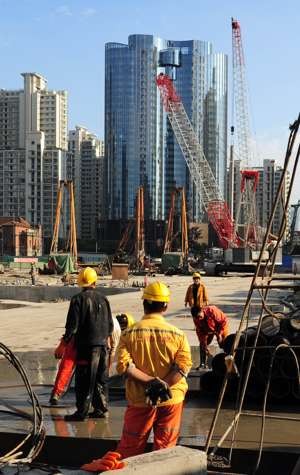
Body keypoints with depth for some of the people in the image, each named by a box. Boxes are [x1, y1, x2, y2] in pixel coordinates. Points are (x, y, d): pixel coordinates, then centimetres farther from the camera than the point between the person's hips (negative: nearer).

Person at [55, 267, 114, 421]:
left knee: (84, 380, -1)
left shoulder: (78, 299, -8)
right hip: (102, 345, 5)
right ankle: (101, 409, 20)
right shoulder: (103, 299, 7)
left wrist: (62, 345, -4)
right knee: (100, 379, 15)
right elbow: (110, 325, 11)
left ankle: (82, 412, 2)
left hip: (86, 345, -5)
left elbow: (72, 325, -11)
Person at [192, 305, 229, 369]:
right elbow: (199, 332, -13)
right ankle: (203, 363, 6)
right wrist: (204, 344, -19)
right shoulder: (196, 319, -22)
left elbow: (224, 320, -27)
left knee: (224, 344, -13)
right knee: (202, 344, -3)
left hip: (221, 327, -4)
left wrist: (219, 334, -27)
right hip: (207, 330, 4)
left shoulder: (212, 311, -37)